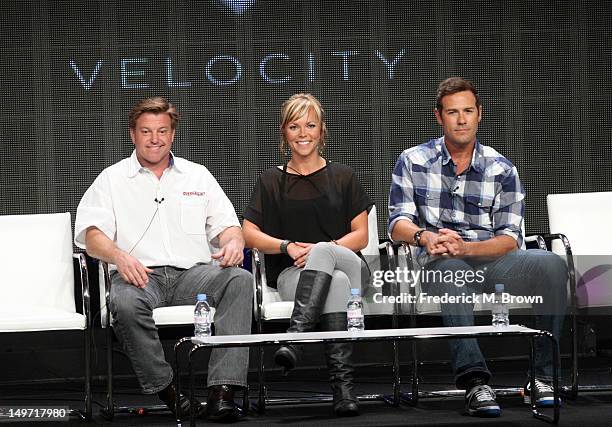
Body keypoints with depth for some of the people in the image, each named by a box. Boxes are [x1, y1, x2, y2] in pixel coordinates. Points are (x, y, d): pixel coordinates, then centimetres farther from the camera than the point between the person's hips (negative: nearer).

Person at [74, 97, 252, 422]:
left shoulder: (198, 176, 24)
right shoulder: (112, 179, 16)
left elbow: (226, 225, 19)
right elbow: (92, 235, 3)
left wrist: (233, 241, -7)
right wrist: (119, 256, -19)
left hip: (194, 273, 2)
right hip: (140, 274, -2)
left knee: (240, 280, -30)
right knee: (125, 304, -38)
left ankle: (222, 389, -36)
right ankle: (166, 389, -26)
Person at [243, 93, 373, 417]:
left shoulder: (342, 177, 16)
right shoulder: (272, 181, 16)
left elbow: (361, 235, 8)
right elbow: (249, 234, 9)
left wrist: (318, 250, -10)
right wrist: (287, 246, -11)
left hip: (350, 265, 1)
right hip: (291, 273, 0)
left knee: (322, 251, -38)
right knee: (337, 282, -38)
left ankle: (295, 338, -53)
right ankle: (342, 386, -51)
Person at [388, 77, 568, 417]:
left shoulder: (502, 170, 11)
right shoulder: (413, 162, 10)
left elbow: (511, 238, 1)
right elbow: (399, 223, 1)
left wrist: (465, 247, -19)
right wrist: (426, 237, -23)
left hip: (492, 260, 2)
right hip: (441, 263, -2)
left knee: (552, 264, -27)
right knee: (451, 272, -39)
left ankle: (543, 377, -26)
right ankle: (475, 381, -49)